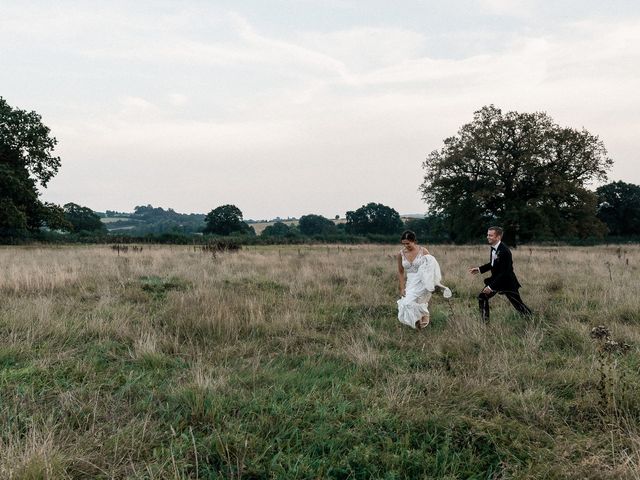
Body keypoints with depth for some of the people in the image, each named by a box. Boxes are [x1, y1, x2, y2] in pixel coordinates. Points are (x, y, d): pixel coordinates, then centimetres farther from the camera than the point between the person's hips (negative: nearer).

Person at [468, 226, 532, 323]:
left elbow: (504, 273, -29)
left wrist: (491, 286, -29)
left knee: (518, 304, 3)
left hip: (507, 282, -8)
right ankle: (485, 322, 11)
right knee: (482, 297, 1)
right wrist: (480, 269, 3)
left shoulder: (504, 251, -29)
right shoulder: (493, 248, -3)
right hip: (495, 279, 8)